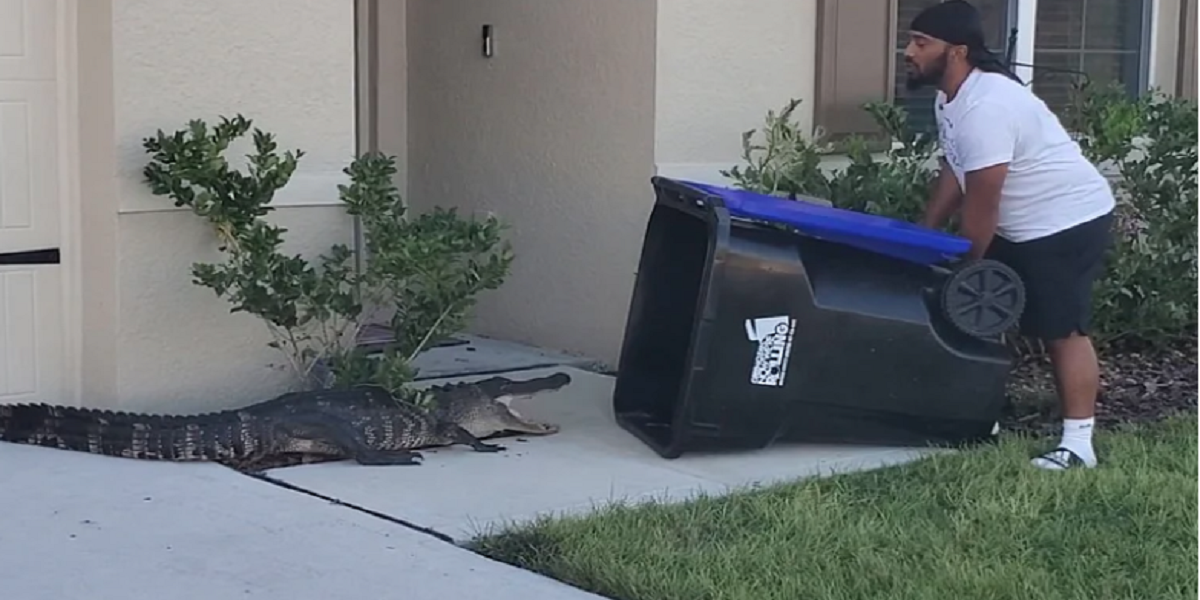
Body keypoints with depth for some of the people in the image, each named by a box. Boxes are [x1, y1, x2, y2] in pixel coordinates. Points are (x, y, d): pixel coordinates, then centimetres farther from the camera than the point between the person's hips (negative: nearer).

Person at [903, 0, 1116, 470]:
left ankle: (1078, 445, -7)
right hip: (1020, 226, 11)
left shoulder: (985, 108, -29)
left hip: (1068, 221, -11)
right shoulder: (950, 100, 5)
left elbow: (980, 206, -25)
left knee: (1062, 331, -10)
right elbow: (953, 171, 14)